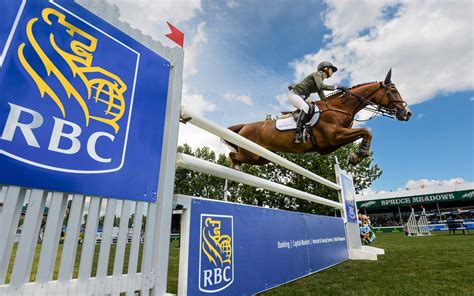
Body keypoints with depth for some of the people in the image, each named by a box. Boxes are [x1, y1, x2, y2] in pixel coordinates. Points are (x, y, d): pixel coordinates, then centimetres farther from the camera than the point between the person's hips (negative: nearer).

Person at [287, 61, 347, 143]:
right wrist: (336, 87, -24)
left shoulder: (321, 79, 20)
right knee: (305, 107, -33)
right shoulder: (317, 74, -7)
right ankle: (298, 133, -40)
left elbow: (323, 98, 19)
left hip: (301, 97, 10)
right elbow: (321, 86, -27)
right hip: (294, 93, -10)